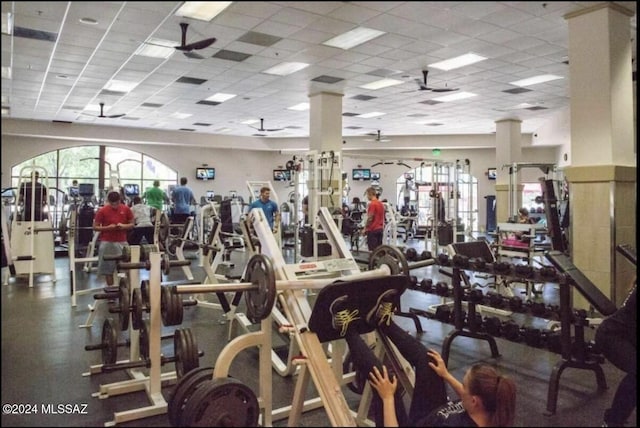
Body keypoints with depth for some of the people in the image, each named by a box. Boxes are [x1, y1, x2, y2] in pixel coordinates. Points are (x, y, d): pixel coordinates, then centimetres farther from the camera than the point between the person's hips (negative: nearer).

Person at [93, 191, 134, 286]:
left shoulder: (126, 209, 1)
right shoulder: (102, 211, -4)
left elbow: (132, 225, 7)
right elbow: (95, 227, -1)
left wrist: (123, 226, -13)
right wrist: (108, 227, -17)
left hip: (122, 242, 1)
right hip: (107, 243, -1)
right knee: (108, 269, 4)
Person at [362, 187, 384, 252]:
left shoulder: (372, 204, -13)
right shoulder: (381, 204, 14)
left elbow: (370, 218, -17)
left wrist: (365, 229, -11)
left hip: (373, 230, -9)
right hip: (380, 229, 9)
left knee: (373, 249, -6)